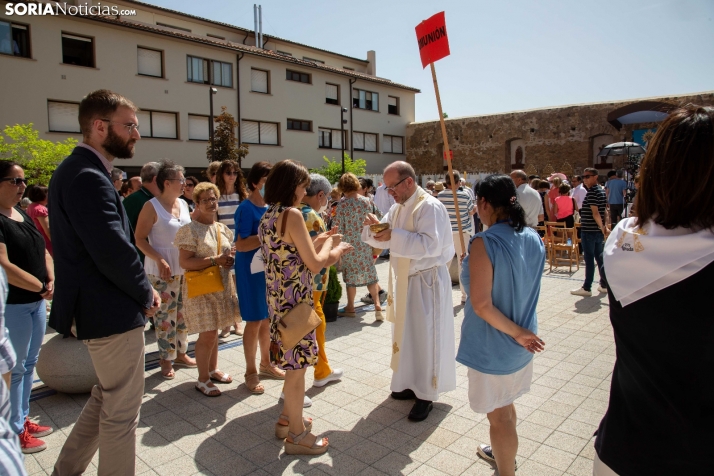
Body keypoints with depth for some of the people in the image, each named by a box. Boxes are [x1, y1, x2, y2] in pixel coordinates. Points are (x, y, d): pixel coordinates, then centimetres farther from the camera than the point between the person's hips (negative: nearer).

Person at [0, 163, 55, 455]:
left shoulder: (24, 216, 11)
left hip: (37, 301, 8)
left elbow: (43, 252, 14)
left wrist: (51, 280, -3)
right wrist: (40, 286, -17)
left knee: (29, 364, 17)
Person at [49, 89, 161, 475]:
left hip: (99, 309, 10)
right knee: (121, 411, 6)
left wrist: (140, 290, 6)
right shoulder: (87, 177, -21)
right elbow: (114, 252, -27)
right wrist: (146, 293, -11)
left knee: (106, 398, 25)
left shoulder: (79, 171, 12)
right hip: (113, 313, -10)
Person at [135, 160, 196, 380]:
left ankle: (180, 353, 28)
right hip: (162, 271, -6)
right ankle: (166, 360, 14)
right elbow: (140, 239, -11)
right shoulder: (152, 207, -11)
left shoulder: (183, 204, 8)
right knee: (165, 316, 1)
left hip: (185, 269, 6)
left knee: (182, 314, 14)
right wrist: (159, 260, -23)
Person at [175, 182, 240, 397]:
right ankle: (203, 379, 12)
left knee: (214, 331, 15)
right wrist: (215, 260, -22)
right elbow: (184, 262, -17)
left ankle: (213, 369, 31)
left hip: (222, 286, 6)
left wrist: (231, 259, -3)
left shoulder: (223, 229, 10)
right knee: (207, 334, -3)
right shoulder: (190, 230, -10)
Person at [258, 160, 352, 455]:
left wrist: (318, 243, 14)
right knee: (297, 366, 4)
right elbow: (315, 264, -17)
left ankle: (287, 419, 38)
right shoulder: (292, 214, -18)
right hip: (294, 300, -10)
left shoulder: (268, 216, 10)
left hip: (277, 297, 10)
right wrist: (331, 246, 1)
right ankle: (297, 435, 19)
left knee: (293, 363, 22)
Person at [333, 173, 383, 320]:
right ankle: (377, 304, 3)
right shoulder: (368, 201, -4)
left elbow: (337, 227, -12)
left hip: (349, 245, -3)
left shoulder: (343, 204, -14)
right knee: (370, 275, 12)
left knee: (350, 275, 10)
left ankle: (350, 308, 20)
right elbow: (380, 218, 3)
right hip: (366, 245, 3)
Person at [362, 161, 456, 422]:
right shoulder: (399, 207, 10)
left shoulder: (430, 207, -17)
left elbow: (430, 244, -28)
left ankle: (426, 395, 13)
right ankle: (412, 383, 32)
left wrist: (393, 236, -29)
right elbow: (385, 239, 11)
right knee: (407, 332, 16)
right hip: (405, 279, 8)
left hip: (427, 280, -8)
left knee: (425, 337, 0)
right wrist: (375, 227, -11)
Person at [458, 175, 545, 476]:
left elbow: (482, 305, -27)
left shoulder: (485, 243, -24)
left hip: (493, 344, -8)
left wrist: (516, 333, -17)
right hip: (520, 342, 8)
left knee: (498, 414, 11)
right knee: (505, 405, 29)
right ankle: (503, 451, 50)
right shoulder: (534, 239, -2)